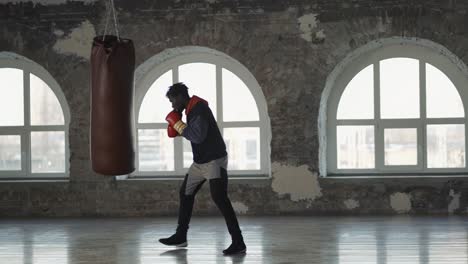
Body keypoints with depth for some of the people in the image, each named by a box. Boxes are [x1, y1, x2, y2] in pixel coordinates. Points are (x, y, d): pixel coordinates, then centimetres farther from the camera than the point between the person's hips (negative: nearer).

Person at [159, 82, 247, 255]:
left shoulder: (199, 109, -19)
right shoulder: (192, 110, 11)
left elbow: (199, 136, -28)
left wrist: (178, 124, -17)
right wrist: (178, 129, 3)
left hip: (215, 160, -10)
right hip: (200, 162, 11)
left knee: (219, 198, -18)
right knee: (185, 194, 16)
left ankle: (238, 242, -17)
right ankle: (180, 236, 27)